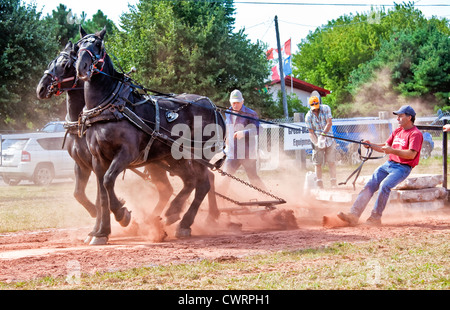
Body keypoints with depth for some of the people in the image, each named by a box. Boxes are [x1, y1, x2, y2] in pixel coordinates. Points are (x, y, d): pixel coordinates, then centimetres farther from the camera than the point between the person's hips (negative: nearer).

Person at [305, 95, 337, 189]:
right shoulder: (308, 116, -7)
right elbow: (311, 132, -8)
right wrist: (316, 142, -25)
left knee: (331, 162, -4)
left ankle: (333, 184, -1)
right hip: (317, 140, 0)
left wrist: (323, 134, -29)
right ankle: (319, 186, -1)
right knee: (318, 163, -4)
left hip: (328, 139, 0)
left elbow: (329, 123, -14)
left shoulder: (326, 108, -6)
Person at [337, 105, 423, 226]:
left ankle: (375, 218, -19)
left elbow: (411, 154, -20)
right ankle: (354, 215, -15)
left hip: (403, 168, -8)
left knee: (384, 185, -28)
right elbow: (385, 146, 21)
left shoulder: (416, 134, -9)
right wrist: (371, 145, 4)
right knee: (369, 185, -9)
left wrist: (392, 150, -26)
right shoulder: (397, 131, 18)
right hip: (389, 164, 8)